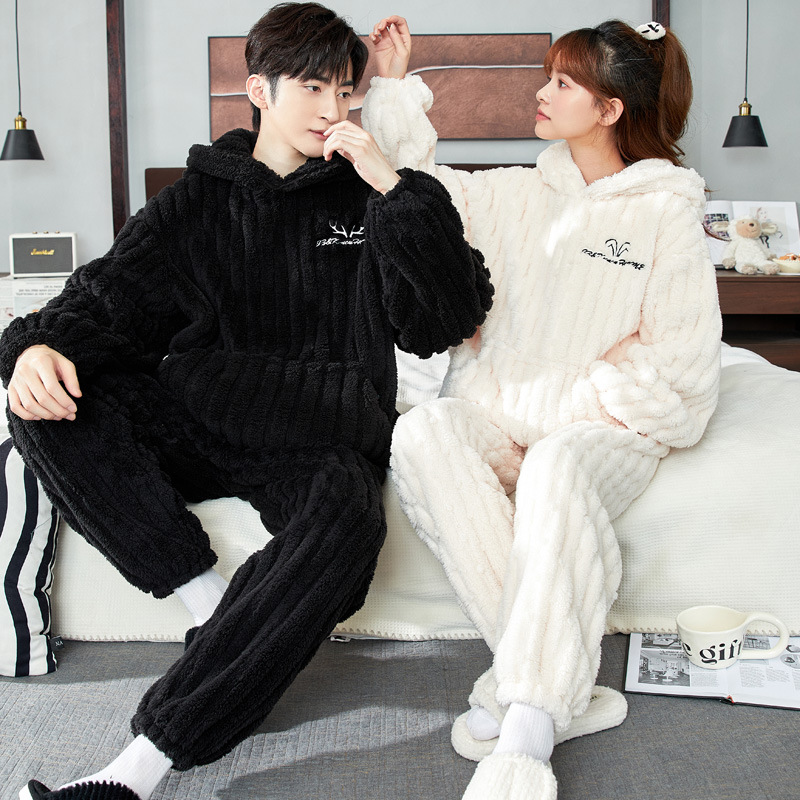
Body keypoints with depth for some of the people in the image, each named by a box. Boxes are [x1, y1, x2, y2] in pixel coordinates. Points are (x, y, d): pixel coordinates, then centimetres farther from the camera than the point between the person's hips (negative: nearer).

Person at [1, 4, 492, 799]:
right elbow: (108, 297, 3)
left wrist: (395, 187, -7)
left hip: (322, 441, -2)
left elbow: (449, 319, -1)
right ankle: (209, 602, -20)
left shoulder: (366, 198, 11)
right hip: (196, 427, 2)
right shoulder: (196, 202, 13)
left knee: (345, 516, -37)